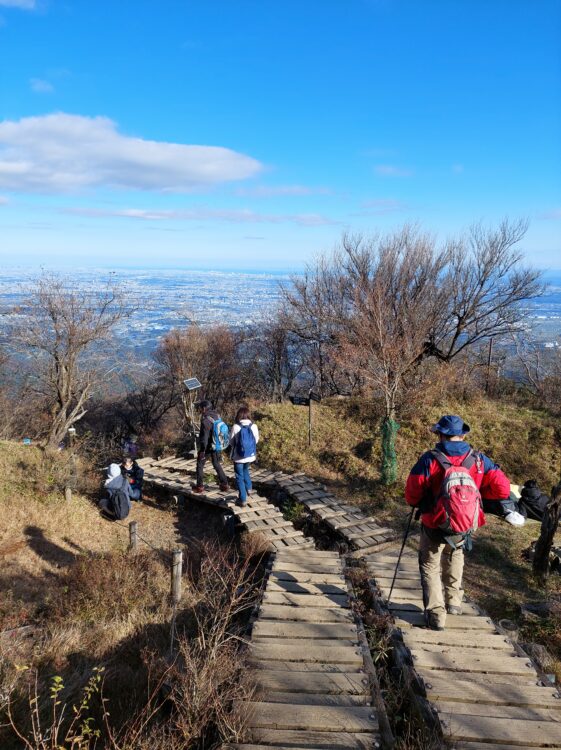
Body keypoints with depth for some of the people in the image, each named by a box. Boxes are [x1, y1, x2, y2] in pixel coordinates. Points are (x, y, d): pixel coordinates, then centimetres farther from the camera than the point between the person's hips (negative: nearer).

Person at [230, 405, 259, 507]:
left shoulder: (236, 427, -18)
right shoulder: (253, 426, -11)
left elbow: (231, 442, -6)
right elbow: (256, 440, 3)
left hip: (238, 457, -3)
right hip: (250, 456, 3)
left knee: (240, 477, 9)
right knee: (245, 470, 32)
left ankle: (243, 499, 13)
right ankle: (248, 488, 33)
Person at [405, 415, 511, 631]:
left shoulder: (430, 460, -17)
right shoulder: (479, 460, -8)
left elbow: (412, 495, -12)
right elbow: (502, 489, -8)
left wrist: (421, 504, 11)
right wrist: (476, 491, 8)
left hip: (435, 526, -3)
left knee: (430, 567, 15)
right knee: (454, 558, 31)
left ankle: (436, 614, 12)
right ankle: (454, 602, 39)